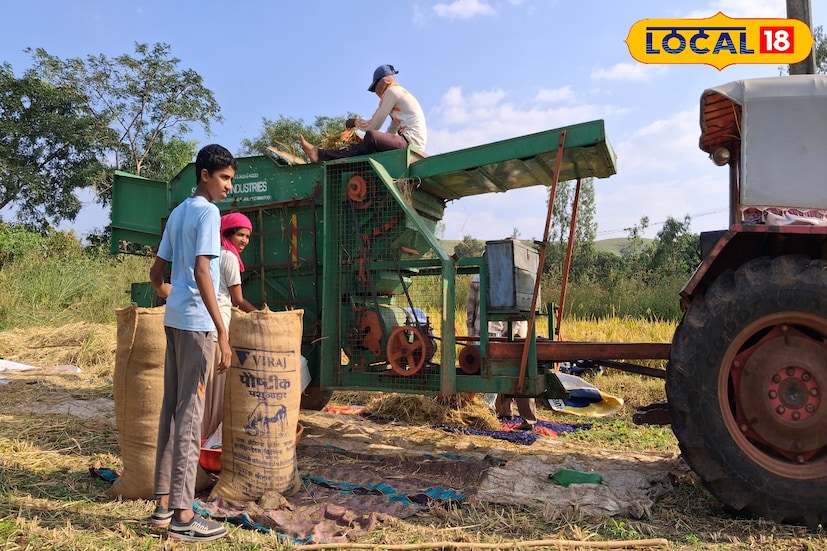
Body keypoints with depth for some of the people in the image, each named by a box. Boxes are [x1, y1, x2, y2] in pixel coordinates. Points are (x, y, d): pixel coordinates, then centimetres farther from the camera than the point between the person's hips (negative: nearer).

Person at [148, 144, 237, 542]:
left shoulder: (177, 213, 17)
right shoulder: (208, 213, -9)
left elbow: (156, 271, 21)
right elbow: (202, 272, -20)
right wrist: (222, 332, -23)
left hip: (173, 319, 9)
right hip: (196, 323, -9)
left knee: (171, 409, 12)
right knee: (190, 414, -6)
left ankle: (163, 503, 20)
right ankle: (182, 516, 0)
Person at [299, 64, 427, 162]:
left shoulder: (392, 91, -2)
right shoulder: (400, 93, 28)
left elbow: (373, 126, -5)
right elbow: (392, 132, 26)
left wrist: (355, 122, 12)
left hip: (410, 141, -10)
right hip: (410, 143, 10)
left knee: (371, 136, -25)